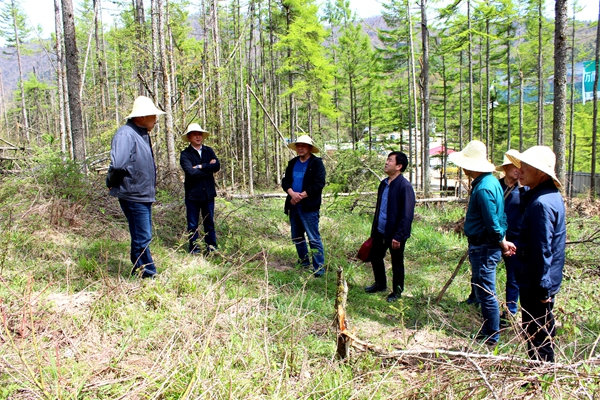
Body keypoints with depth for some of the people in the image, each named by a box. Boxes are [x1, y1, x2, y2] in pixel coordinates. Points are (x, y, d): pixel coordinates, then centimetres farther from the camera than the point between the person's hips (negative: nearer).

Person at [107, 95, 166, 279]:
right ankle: (148, 275, 6)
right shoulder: (126, 135, -19)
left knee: (143, 238, 17)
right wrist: (112, 184, -15)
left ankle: (138, 274, 29)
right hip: (133, 196, -10)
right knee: (142, 239, -4)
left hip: (144, 196, 10)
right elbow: (118, 166, -31)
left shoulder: (143, 134, 13)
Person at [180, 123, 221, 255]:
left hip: (208, 193, 3)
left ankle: (211, 247, 23)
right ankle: (194, 249, 17)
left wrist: (201, 167, -14)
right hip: (192, 194, -3)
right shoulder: (185, 154, -4)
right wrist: (208, 168, -10)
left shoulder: (209, 151, 8)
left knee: (209, 222, 13)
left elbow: (217, 166, -7)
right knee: (193, 224, 6)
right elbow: (190, 172, -19)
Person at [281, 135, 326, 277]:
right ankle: (304, 262, 32)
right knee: (297, 238, 16)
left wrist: (301, 196, -17)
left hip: (309, 207, -7)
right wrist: (292, 193, -13)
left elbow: (319, 184, -15)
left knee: (314, 239, -7)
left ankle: (319, 268, 0)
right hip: (293, 205, 7)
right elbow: (285, 181, 8)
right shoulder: (292, 163, 13)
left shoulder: (317, 163, -6)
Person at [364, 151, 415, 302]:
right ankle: (380, 284, 41)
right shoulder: (384, 184, 6)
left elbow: (407, 215, -21)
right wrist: (374, 229, 16)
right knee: (375, 257, 19)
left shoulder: (405, 186, -19)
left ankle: (397, 291, 28)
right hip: (380, 232, 8)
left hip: (395, 234, -8)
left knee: (397, 263, 10)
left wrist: (398, 236, -22)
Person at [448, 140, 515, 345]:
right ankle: (488, 332, 33)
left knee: (486, 294, 1)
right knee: (484, 292, 20)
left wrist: (501, 243, -5)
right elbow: (499, 217, 16)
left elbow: (493, 223, -21)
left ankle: (491, 338, 14)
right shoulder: (490, 181, 11)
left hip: (484, 248, -11)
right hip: (482, 246, 11)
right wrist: (503, 241, 12)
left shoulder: (483, 188, -22)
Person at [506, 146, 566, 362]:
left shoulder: (541, 203, -24)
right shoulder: (551, 196, 7)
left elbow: (542, 250, -24)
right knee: (541, 334, 21)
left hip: (536, 284, -10)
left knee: (537, 337, 3)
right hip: (539, 282, 10)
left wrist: (542, 288, -20)